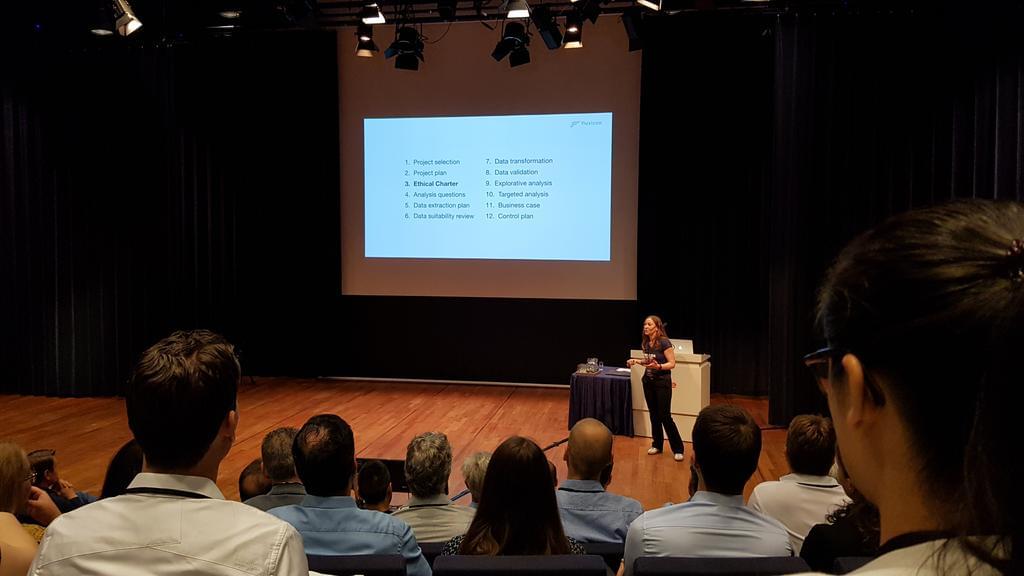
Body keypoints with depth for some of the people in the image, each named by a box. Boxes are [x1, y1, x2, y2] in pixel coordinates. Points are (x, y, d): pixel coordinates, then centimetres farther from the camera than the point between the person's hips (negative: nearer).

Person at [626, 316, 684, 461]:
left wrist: (658, 366, -32)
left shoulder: (664, 342, -18)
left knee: (665, 416, -5)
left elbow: (672, 363, -16)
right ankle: (657, 445, 24)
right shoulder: (647, 343, 4)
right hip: (648, 382, 7)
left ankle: (678, 449, 5)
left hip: (662, 382, -7)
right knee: (654, 415, 12)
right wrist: (637, 361, 1)